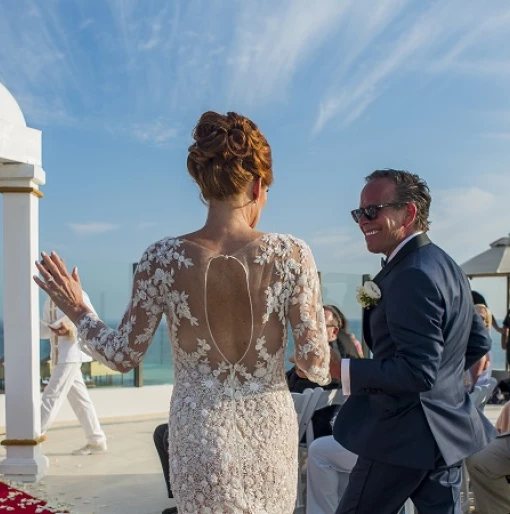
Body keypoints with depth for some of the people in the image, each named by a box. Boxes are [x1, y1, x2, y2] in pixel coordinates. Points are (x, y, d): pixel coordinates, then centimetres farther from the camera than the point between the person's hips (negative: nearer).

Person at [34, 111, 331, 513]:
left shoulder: (164, 258, -12)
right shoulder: (291, 253, -14)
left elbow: (123, 356, -3)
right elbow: (316, 367, -12)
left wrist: (76, 309, 13)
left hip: (199, 436, 0)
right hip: (271, 434, 1)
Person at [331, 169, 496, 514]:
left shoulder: (413, 276, -22)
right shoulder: (444, 264, 9)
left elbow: (418, 371, -26)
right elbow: (478, 343, 16)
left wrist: (339, 369, -23)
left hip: (407, 437, -9)